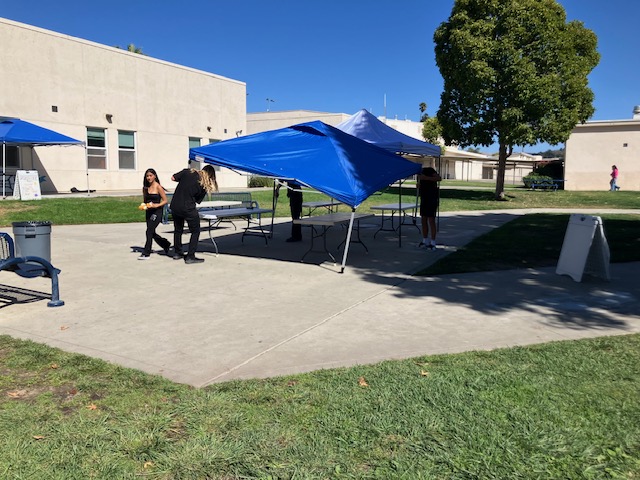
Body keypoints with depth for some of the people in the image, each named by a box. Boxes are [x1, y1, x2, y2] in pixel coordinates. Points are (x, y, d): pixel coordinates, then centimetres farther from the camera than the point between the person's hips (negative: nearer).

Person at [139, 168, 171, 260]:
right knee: (152, 233, 12)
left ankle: (146, 253, -7)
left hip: (157, 212, -7)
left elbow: (165, 201, -7)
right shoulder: (145, 188, 9)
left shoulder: (158, 187, -8)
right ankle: (166, 244, 34)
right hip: (148, 212, 7)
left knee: (149, 231, -13)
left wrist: (156, 205, -20)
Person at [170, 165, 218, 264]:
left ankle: (177, 253, 35)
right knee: (195, 231, 10)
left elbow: (173, 178, 4)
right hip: (188, 208, -5)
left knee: (178, 230, 22)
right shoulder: (204, 186, -7)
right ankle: (190, 257, 6)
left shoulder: (188, 171, -1)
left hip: (174, 206, 5)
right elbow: (197, 200, -1)